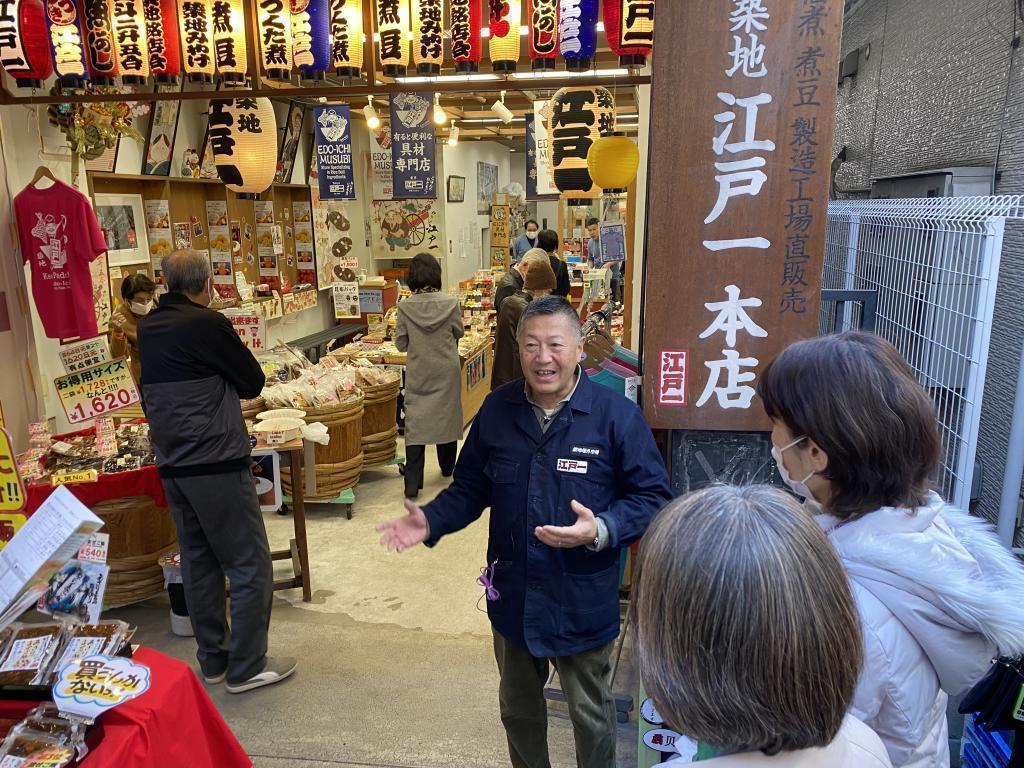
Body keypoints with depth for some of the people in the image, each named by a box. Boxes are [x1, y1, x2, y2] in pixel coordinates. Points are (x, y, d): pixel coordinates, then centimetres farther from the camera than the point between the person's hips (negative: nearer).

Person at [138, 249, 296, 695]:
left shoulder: (147, 328, 8)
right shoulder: (206, 324, -15)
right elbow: (253, 382, -8)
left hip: (173, 467, 8)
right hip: (217, 464, -8)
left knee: (198, 562, 16)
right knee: (249, 566, 3)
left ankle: (213, 661, 27)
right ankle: (246, 668, 10)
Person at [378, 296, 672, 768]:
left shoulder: (616, 414, -16)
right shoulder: (497, 409, -4)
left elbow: (651, 498, -13)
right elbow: (470, 489, 4)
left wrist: (602, 531, -30)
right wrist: (431, 521, -12)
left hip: (582, 602, -3)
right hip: (512, 596, 4)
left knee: (591, 715, 19)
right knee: (518, 707, 27)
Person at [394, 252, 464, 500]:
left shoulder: (405, 307, -11)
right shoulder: (450, 303, -12)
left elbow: (400, 344, -3)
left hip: (418, 372, -1)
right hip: (447, 370, 1)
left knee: (415, 421, 2)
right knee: (447, 414, 18)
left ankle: (412, 483, -4)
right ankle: (447, 467, 36)